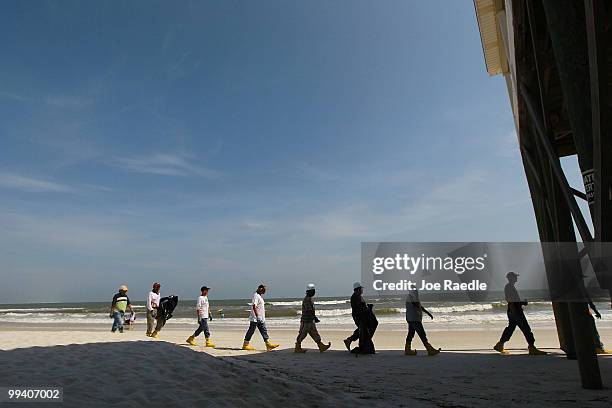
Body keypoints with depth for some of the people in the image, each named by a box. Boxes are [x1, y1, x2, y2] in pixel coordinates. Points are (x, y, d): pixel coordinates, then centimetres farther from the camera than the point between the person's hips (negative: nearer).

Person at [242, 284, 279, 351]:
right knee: (251, 331, -1)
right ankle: (245, 345, 9)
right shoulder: (256, 295, -15)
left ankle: (268, 344, 7)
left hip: (261, 318, 10)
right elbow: (254, 306, -23)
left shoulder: (259, 296, 17)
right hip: (255, 318, -10)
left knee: (264, 330, 7)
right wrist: (257, 316, -26)